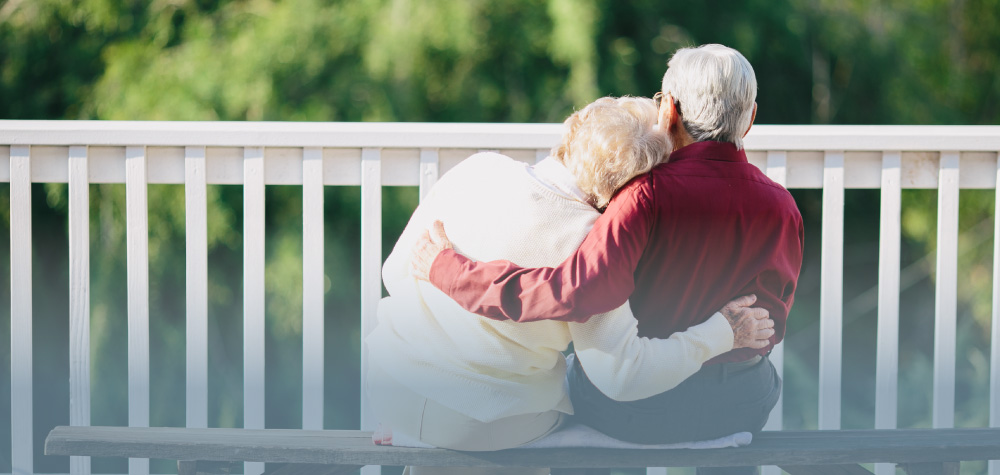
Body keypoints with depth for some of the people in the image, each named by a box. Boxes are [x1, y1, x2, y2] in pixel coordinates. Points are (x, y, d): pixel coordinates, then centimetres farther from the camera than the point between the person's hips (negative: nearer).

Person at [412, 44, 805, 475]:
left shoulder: (651, 194, -23)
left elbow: (578, 291, -34)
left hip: (633, 408, -3)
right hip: (741, 407, 3)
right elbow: (770, 321, 2)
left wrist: (449, 272, -28)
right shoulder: (780, 206, -9)